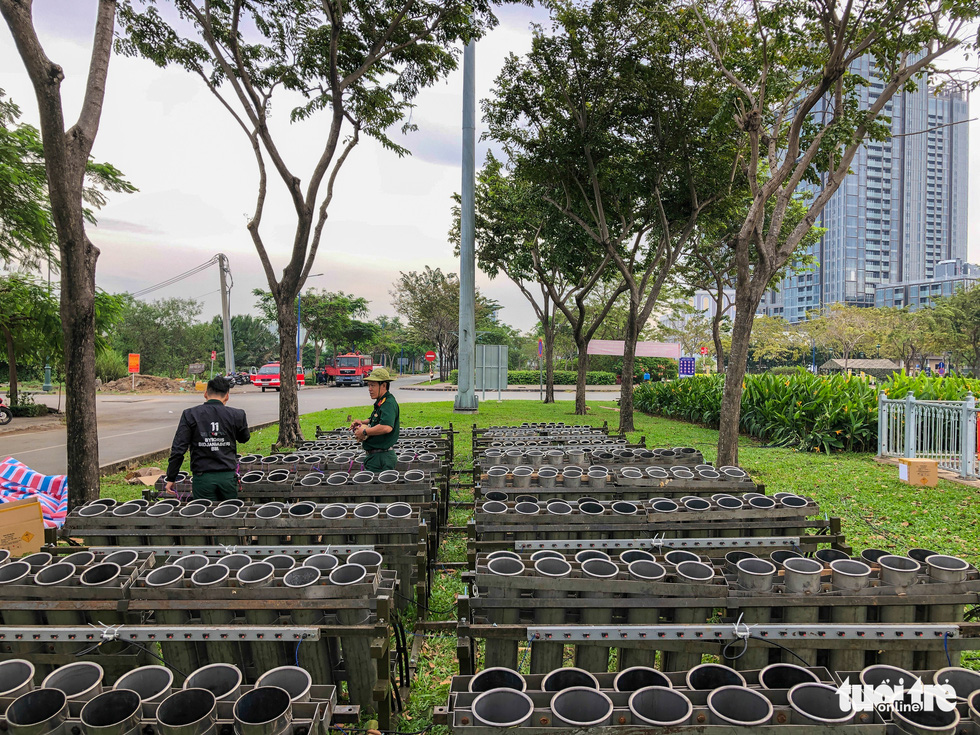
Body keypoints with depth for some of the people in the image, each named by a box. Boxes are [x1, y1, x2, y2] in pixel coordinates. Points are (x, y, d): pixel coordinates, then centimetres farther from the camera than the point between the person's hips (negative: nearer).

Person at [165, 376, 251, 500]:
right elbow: (244, 438, 17)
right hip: (228, 476, 1)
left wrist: (171, 478, 4)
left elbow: (178, 449, -5)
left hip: (202, 477, -1)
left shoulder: (190, 414, -4)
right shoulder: (237, 415, -2)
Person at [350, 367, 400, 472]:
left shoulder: (388, 403, -18)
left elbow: (387, 427, -33)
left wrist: (364, 432, -21)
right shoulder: (380, 402, 16)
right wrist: (362, 423, 11)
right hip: (375, 456, 10)